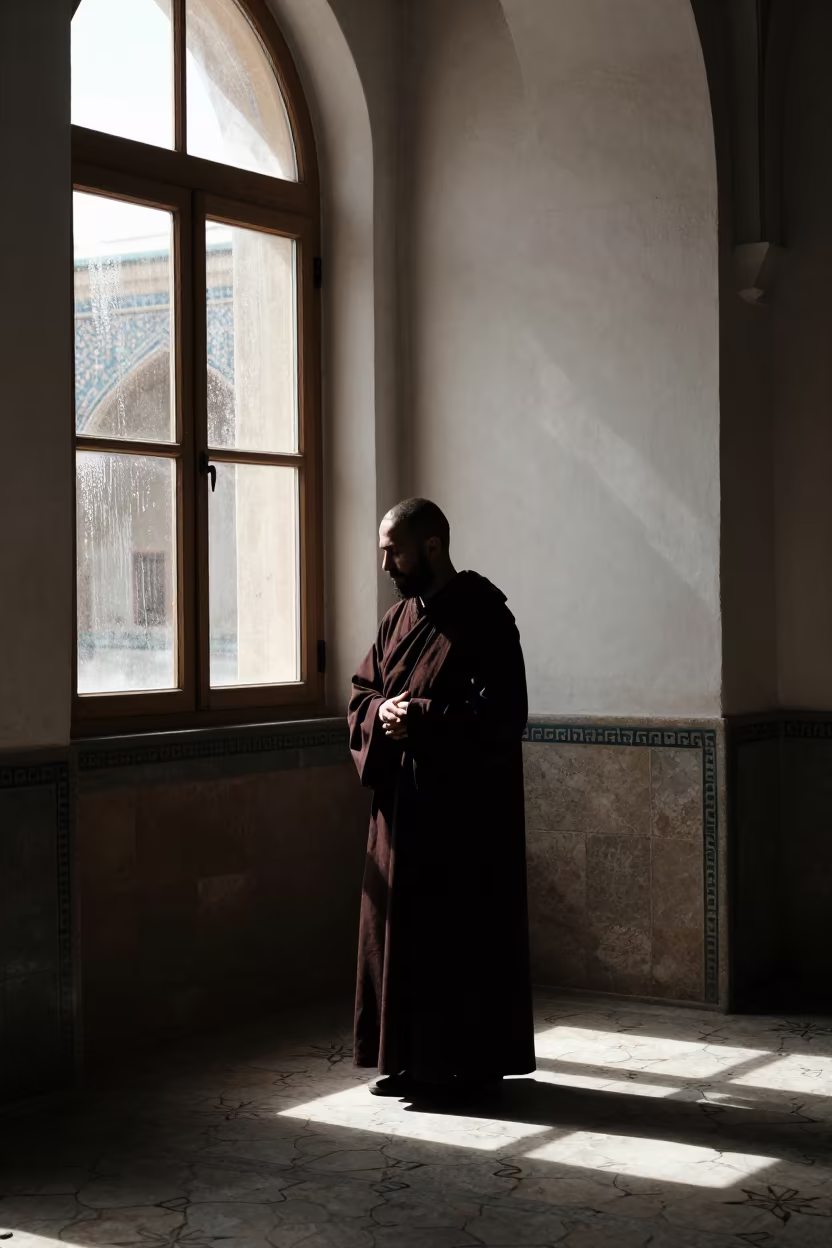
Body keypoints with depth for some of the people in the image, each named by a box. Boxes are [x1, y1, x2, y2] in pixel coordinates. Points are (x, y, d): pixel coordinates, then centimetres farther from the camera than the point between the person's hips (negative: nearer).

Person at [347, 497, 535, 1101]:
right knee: (400, 929, 10)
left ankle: (470, 1063, 10)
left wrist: (422, 719, -20)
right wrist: (382, 712, -6)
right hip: (402, 801, 7)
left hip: (466, 808, -7)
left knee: (462, 934, 0)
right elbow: (361, 693, 16)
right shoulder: (399, 618, 12)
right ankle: (410, 1057, 20)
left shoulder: (484, 619, -11)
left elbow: (504, 714, -17)